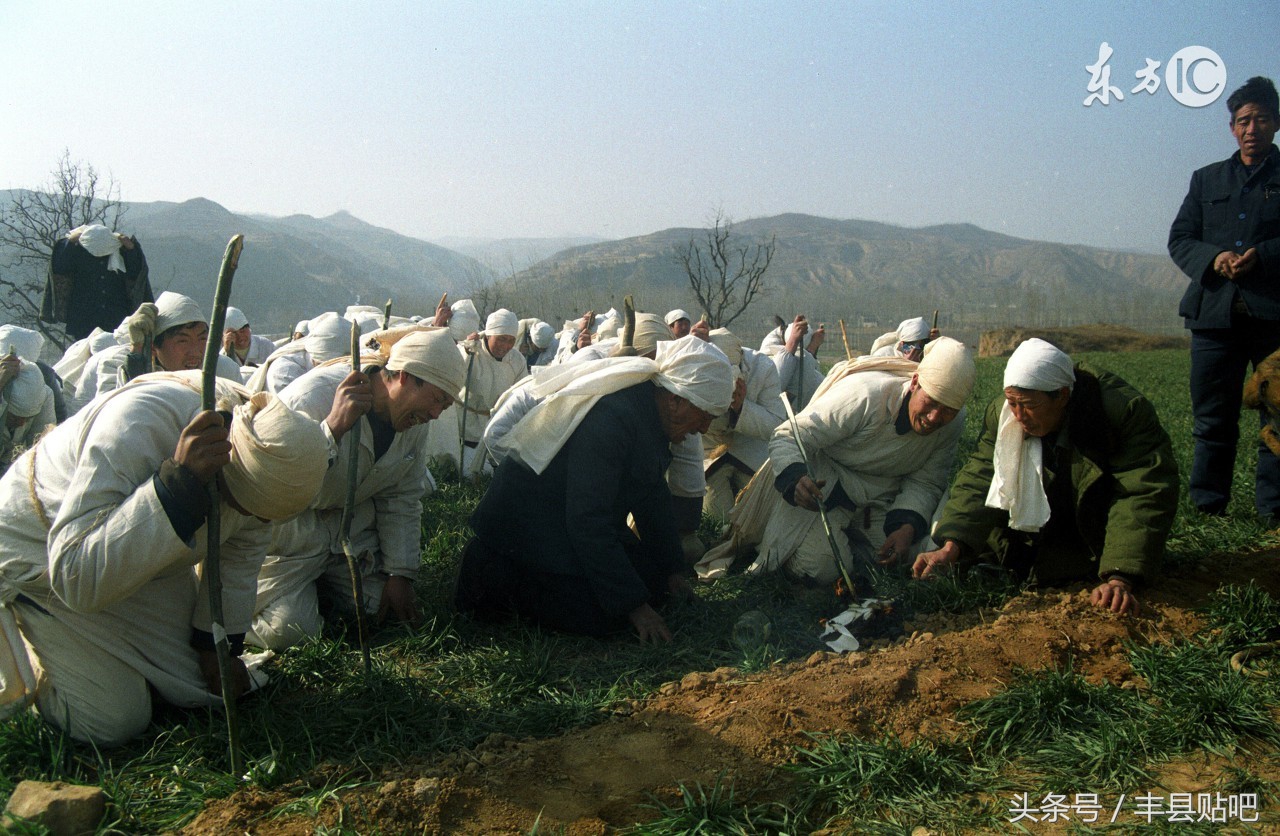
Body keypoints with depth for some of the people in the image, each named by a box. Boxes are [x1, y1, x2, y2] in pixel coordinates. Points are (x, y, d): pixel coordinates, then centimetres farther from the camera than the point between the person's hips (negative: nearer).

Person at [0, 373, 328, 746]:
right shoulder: (138, 425, -39)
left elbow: (240, 553, -2)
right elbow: (75, 578, -40)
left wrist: (217, 644, 2)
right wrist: (179, 483, -49)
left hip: (150, 558, 5)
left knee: (210, 689, 1)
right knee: (114, 722, -10)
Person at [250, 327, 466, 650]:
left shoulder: (415, 419, -6)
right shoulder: (313, 397, -29)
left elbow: (402, 499, 3)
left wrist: (400, 574, 1)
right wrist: (333, 427, -47)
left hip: (350, 523, 7)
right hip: (289, 531, -6)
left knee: (384, 608, -1)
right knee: (288, 630, -17)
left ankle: (315, 582, 23)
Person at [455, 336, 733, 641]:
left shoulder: (650, 414, 0)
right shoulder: (610, 418, -31)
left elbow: (654, 497, 12)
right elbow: (588, 522, -31)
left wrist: (673, 569, 11)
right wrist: (633, 606, -27)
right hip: (529, 522, -10)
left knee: (655, 585, 3)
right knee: (601, 615, -22)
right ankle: (495, 575, -2)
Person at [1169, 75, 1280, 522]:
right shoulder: (1207, 179, 19)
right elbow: (1178, 239, 11)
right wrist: (1213, 259, -7)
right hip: (1215, 312, 2)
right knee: (1212, 418, 4)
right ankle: (1206, 506, 10)